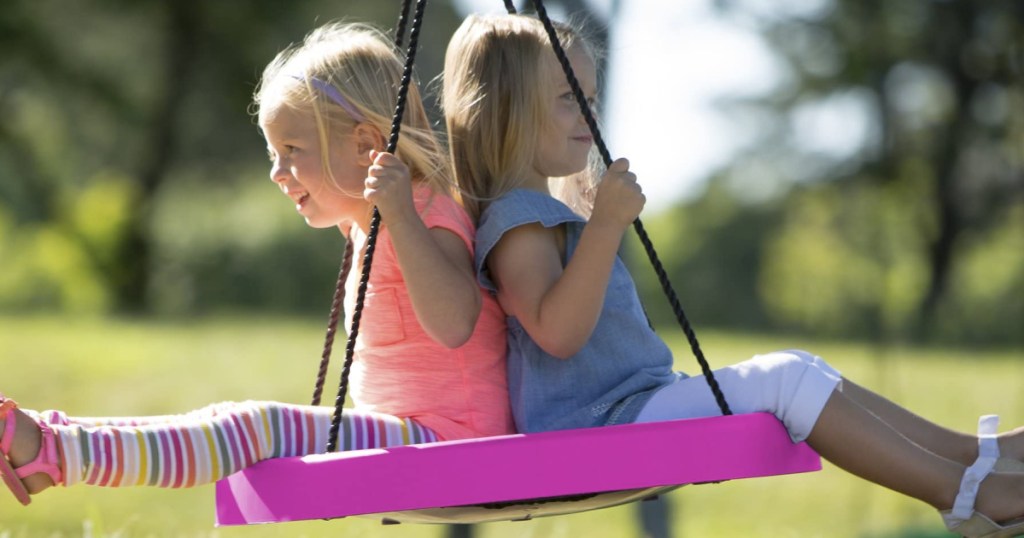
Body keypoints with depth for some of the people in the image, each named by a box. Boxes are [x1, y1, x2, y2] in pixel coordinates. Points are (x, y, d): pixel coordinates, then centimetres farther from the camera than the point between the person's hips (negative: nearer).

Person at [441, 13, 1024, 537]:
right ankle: (962, 491, -15)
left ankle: (975, 451, 3)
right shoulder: (517, 219, -15)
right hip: (603, 425, -11)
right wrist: (606, 224, -34)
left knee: (800, 372, 7)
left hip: (641, 402, 11)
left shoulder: (549, 211, 20)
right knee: (785, 381, -16)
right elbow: (558, 334, -29)